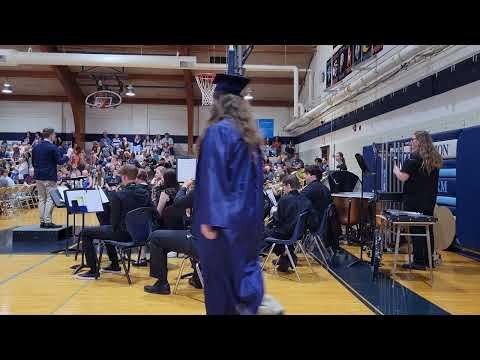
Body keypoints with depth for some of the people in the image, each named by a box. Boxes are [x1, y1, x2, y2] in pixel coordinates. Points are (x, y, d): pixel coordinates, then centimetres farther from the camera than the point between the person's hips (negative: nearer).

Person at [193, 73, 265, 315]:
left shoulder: (217, 131, -12)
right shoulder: (249, 134, 11)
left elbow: (212, 177, -19)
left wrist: (209, 219, -20)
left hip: (224, 217, -7)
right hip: (248, 214, 7)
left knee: (220, 277, 5)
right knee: (243, 267, 16)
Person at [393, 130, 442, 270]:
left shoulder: (415, 157, -14)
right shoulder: (435, 158, 11)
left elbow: (403, 177, -18)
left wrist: (396, 170, 0)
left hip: (414, 201, -8)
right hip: (429, 200, 8)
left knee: (416, 229, -3)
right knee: (428, 229, 12)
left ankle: (419, 261, 0)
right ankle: (429, 261, 20)